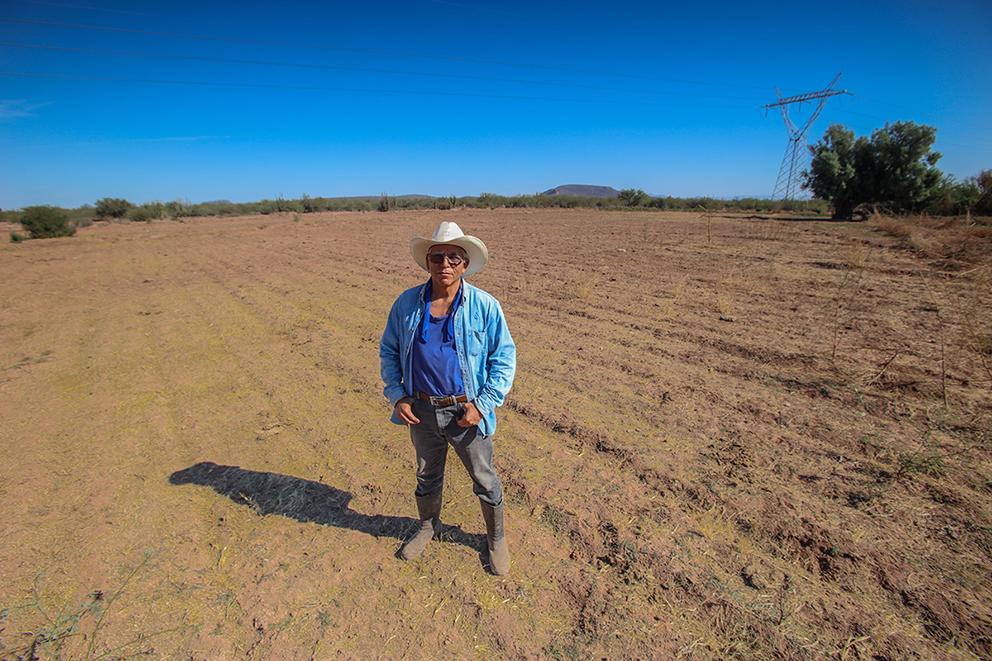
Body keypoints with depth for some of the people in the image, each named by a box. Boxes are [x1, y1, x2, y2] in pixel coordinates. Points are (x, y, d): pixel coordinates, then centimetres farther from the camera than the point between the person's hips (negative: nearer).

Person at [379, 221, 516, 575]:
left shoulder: (485, 306, -13)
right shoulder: (406, 303, -5)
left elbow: (504, 357, -7)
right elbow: (388, 350, 6)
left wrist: (483, 404, -15)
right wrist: (396, 396, -4)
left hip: (465, 412, -2)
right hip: (421, 410, 3)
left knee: (485, 480, 16)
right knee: (427, 476, 25)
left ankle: (496, 538, 43)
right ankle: (428, 526, 54)